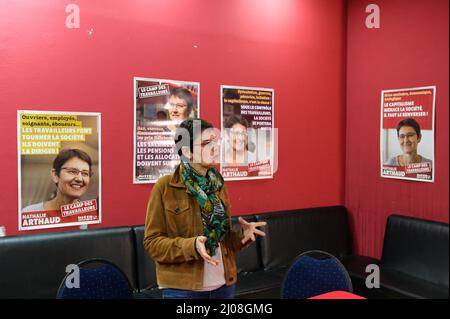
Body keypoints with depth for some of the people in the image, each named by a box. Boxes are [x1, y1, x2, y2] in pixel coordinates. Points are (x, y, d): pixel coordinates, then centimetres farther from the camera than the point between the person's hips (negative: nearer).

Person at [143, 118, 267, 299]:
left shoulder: (218, 184, 4)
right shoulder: (165, 187, -12)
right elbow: (152, 242, -10)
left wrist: (242, 235, -7)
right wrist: (191, 246, -24)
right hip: (182, 287, -5)